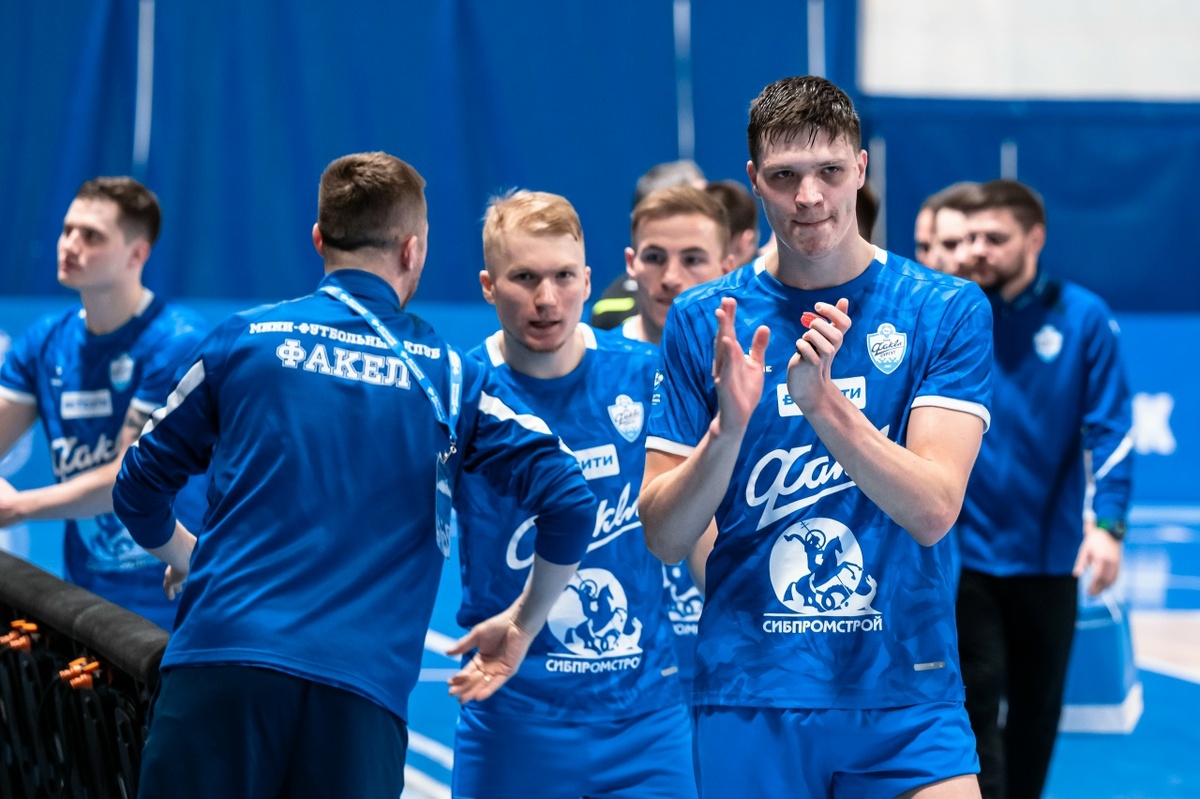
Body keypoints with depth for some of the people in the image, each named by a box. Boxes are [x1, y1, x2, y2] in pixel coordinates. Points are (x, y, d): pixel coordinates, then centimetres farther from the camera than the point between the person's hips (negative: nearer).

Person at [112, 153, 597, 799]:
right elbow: (570, 503, 4)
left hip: (220, 656, 0)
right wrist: (521, 626, 20)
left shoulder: (243, 340, 10)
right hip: (363, 696, 1)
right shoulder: (448, 376, 11)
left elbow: (138, 492, 18)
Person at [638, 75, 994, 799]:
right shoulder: (702, 322, 2)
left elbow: (933, 511, -12)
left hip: (905, 693, -1)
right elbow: (664, 537, 0)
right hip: (748, 703, 1)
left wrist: (821, 401, -24)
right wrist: (730, 424, -17)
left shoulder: (948, 310, -2)